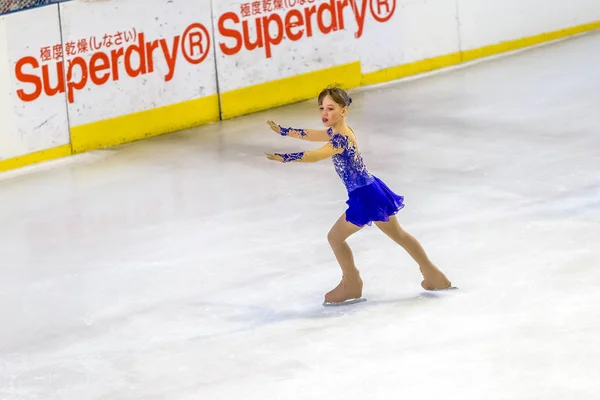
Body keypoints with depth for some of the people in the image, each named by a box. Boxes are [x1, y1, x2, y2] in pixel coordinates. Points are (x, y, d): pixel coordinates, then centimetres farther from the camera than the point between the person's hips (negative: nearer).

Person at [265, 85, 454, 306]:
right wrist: (283, 131, 25)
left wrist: (284, 157, -35)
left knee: (335, 237, 5)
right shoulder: (339, 131, 6)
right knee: (398, 234, 21)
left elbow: (315, 156, -33)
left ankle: (352, 285, 20)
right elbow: (312, 134, 22)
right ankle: (433, 276, 32)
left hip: (365, 197, -10)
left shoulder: (341, 138, -23)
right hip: (372, 190, 10)